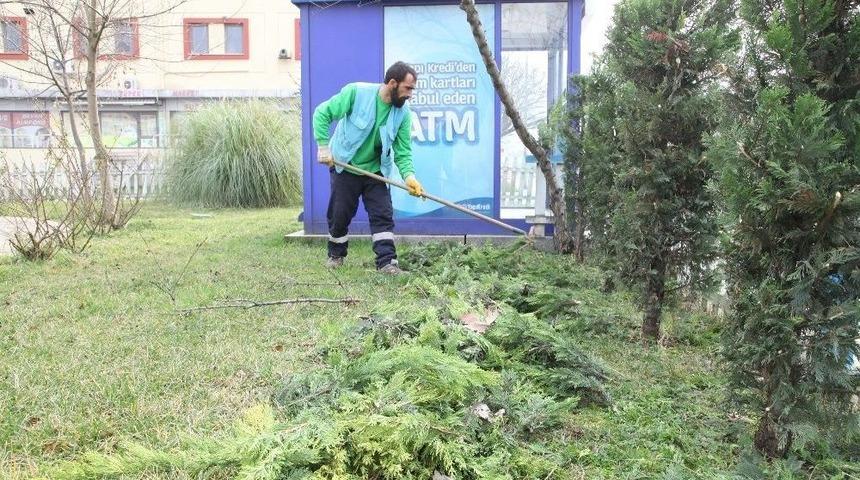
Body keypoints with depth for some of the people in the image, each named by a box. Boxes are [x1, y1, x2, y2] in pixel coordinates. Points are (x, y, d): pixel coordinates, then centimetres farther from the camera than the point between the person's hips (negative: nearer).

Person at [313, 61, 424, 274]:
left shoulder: (403, 113, -12)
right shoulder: (356, 92, -21)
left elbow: (403, 151, -11)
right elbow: (322, 113, -14)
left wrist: (409, 175, -28)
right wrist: (324, 146, -20)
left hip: (376, 170, 2)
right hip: (344, 166, -2)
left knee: (383, 215, -6)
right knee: (340, 215, 8)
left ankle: (387, 261, -3)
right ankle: (336, 254, 30)